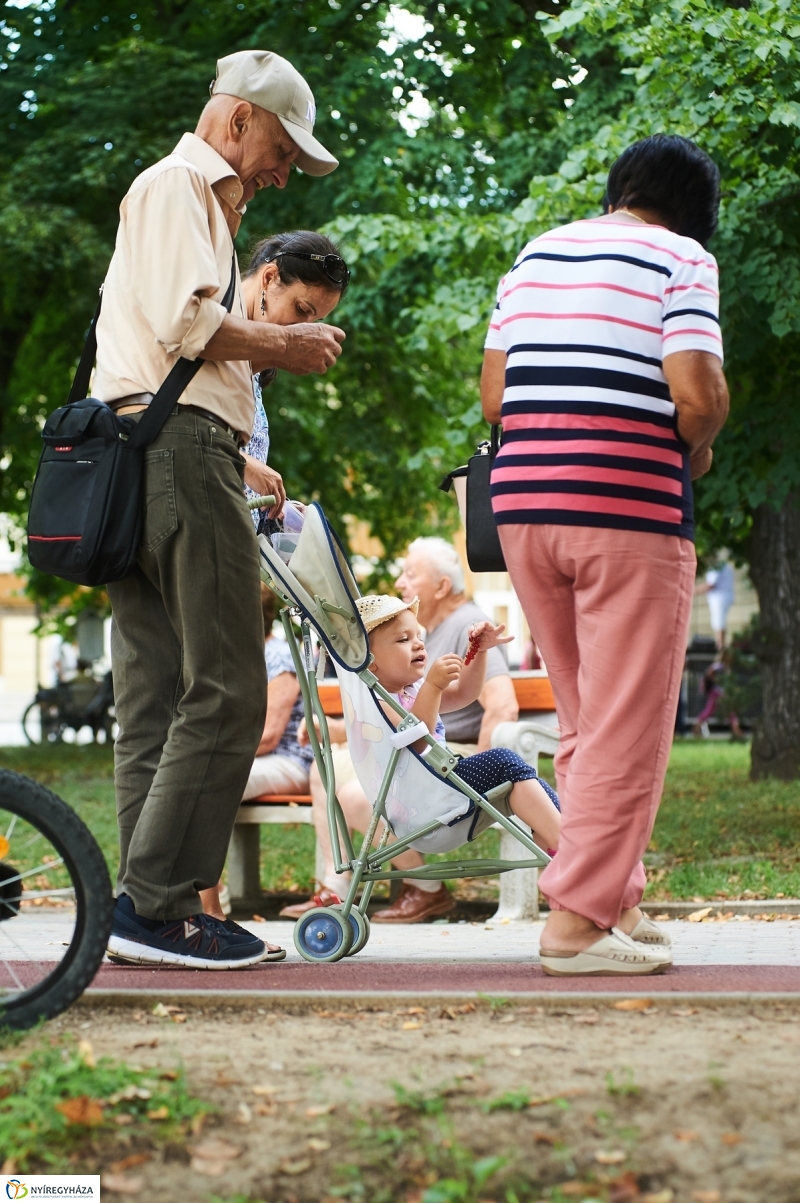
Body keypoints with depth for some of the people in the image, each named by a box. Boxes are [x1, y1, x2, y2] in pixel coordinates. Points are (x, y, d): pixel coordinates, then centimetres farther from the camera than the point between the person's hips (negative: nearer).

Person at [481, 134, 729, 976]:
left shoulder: (536, 254, 17)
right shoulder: (681, 259, 0)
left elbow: (493, 396, 13)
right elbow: (697, 393, -13)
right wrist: (698, 451, 6)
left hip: (522, 498, 6)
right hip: (629, 504, -6)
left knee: (586, 718, 15)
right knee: (627, 725, -2)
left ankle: (615, 901, 19)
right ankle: (578, 918, -6)